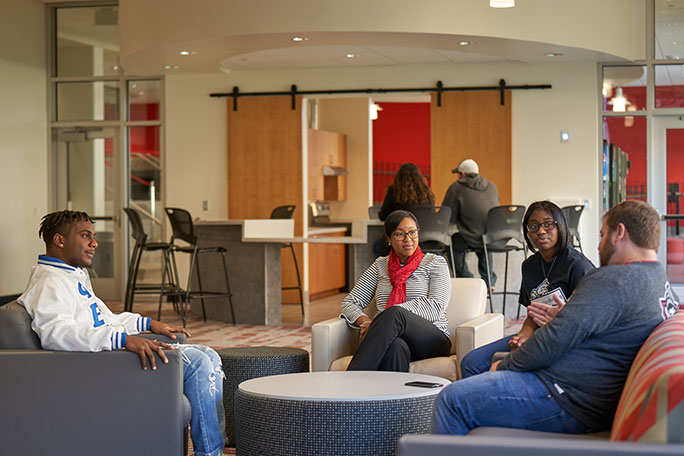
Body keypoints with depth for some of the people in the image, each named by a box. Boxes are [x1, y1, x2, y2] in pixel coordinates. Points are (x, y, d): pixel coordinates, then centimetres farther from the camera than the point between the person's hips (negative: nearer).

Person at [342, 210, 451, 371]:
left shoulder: (435, 262, 11)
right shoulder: (380, 266, 21)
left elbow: (436, 306, -5)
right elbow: (349, 303, 18)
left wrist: (387, 314, -16)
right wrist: (365, 321, -8)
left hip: (431, 341, -2)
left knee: (394, 314, -36)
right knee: (396, 346, -38)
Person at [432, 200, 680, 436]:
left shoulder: (611, 280, -19)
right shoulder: (664, 285, 12)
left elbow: (553, 342, -21)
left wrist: (504, 365, -6)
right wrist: (562, 318, 18)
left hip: (571, 407, -11)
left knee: (452, 399, -10)